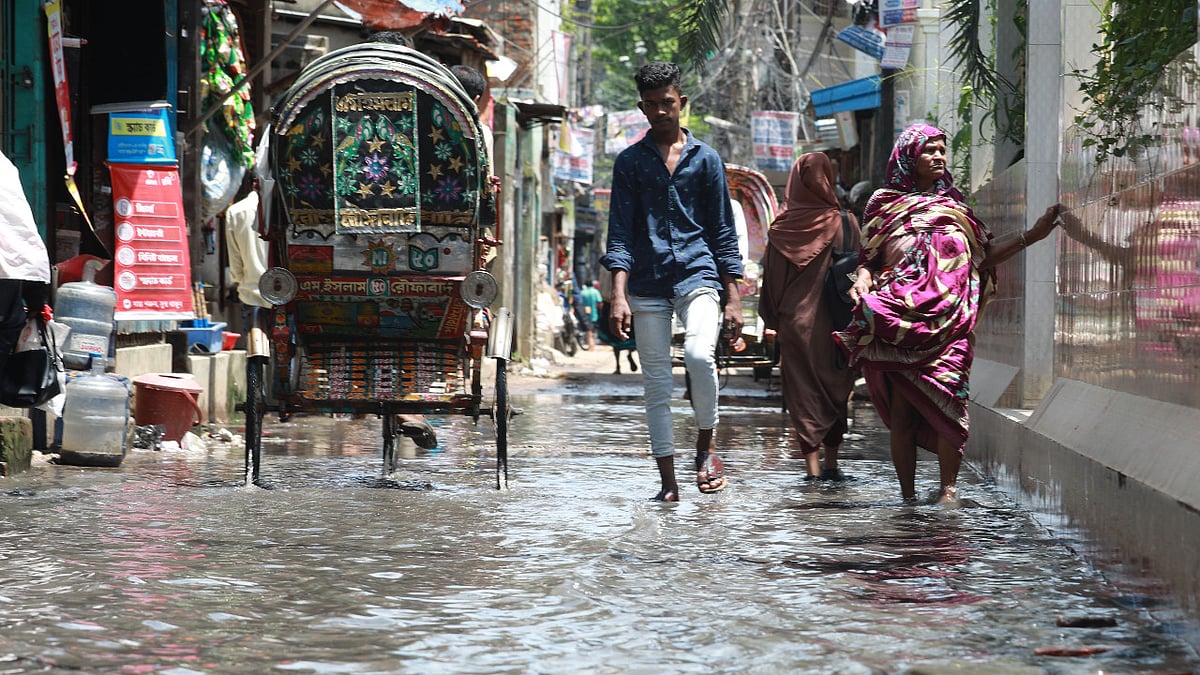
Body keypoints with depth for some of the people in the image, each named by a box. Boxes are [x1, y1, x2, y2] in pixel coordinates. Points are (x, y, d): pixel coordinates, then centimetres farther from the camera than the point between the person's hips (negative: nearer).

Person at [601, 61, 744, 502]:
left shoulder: (705, 159, 10)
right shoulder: (629, 162, 9)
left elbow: (722, 231, 10)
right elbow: (621, 232, 5)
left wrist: (733, 298, 4)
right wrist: (619, 295, -7)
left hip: (697, 274, -1)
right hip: (647, 284, 1)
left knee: (699, 354, -26)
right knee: (656, 384, 0)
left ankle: (706, 443, -4)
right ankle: (668, 482, 6)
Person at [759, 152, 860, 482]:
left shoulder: (781, 228, -3)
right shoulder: (844, 222, -5)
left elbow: (770, 280, 1)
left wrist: (772, 322, 11)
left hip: (794, 321, 0)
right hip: (833, 320, 0)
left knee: (803, 391, 5)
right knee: (834, 389, 14)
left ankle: (812, 465, -2)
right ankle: (831, 463, 17)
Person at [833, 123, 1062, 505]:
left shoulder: (953, 205, 18)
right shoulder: (885, 204, 11)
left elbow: (985, 253, 17)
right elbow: (870, 259, 10)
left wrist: (1032, 236, 7)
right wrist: (863, 279, -11)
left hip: (948, 326, 1)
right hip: (898, 324, -1)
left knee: (946, 402, -13)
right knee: (902, 409, -3)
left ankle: (948, 489, -9)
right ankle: (907, 495, 2)